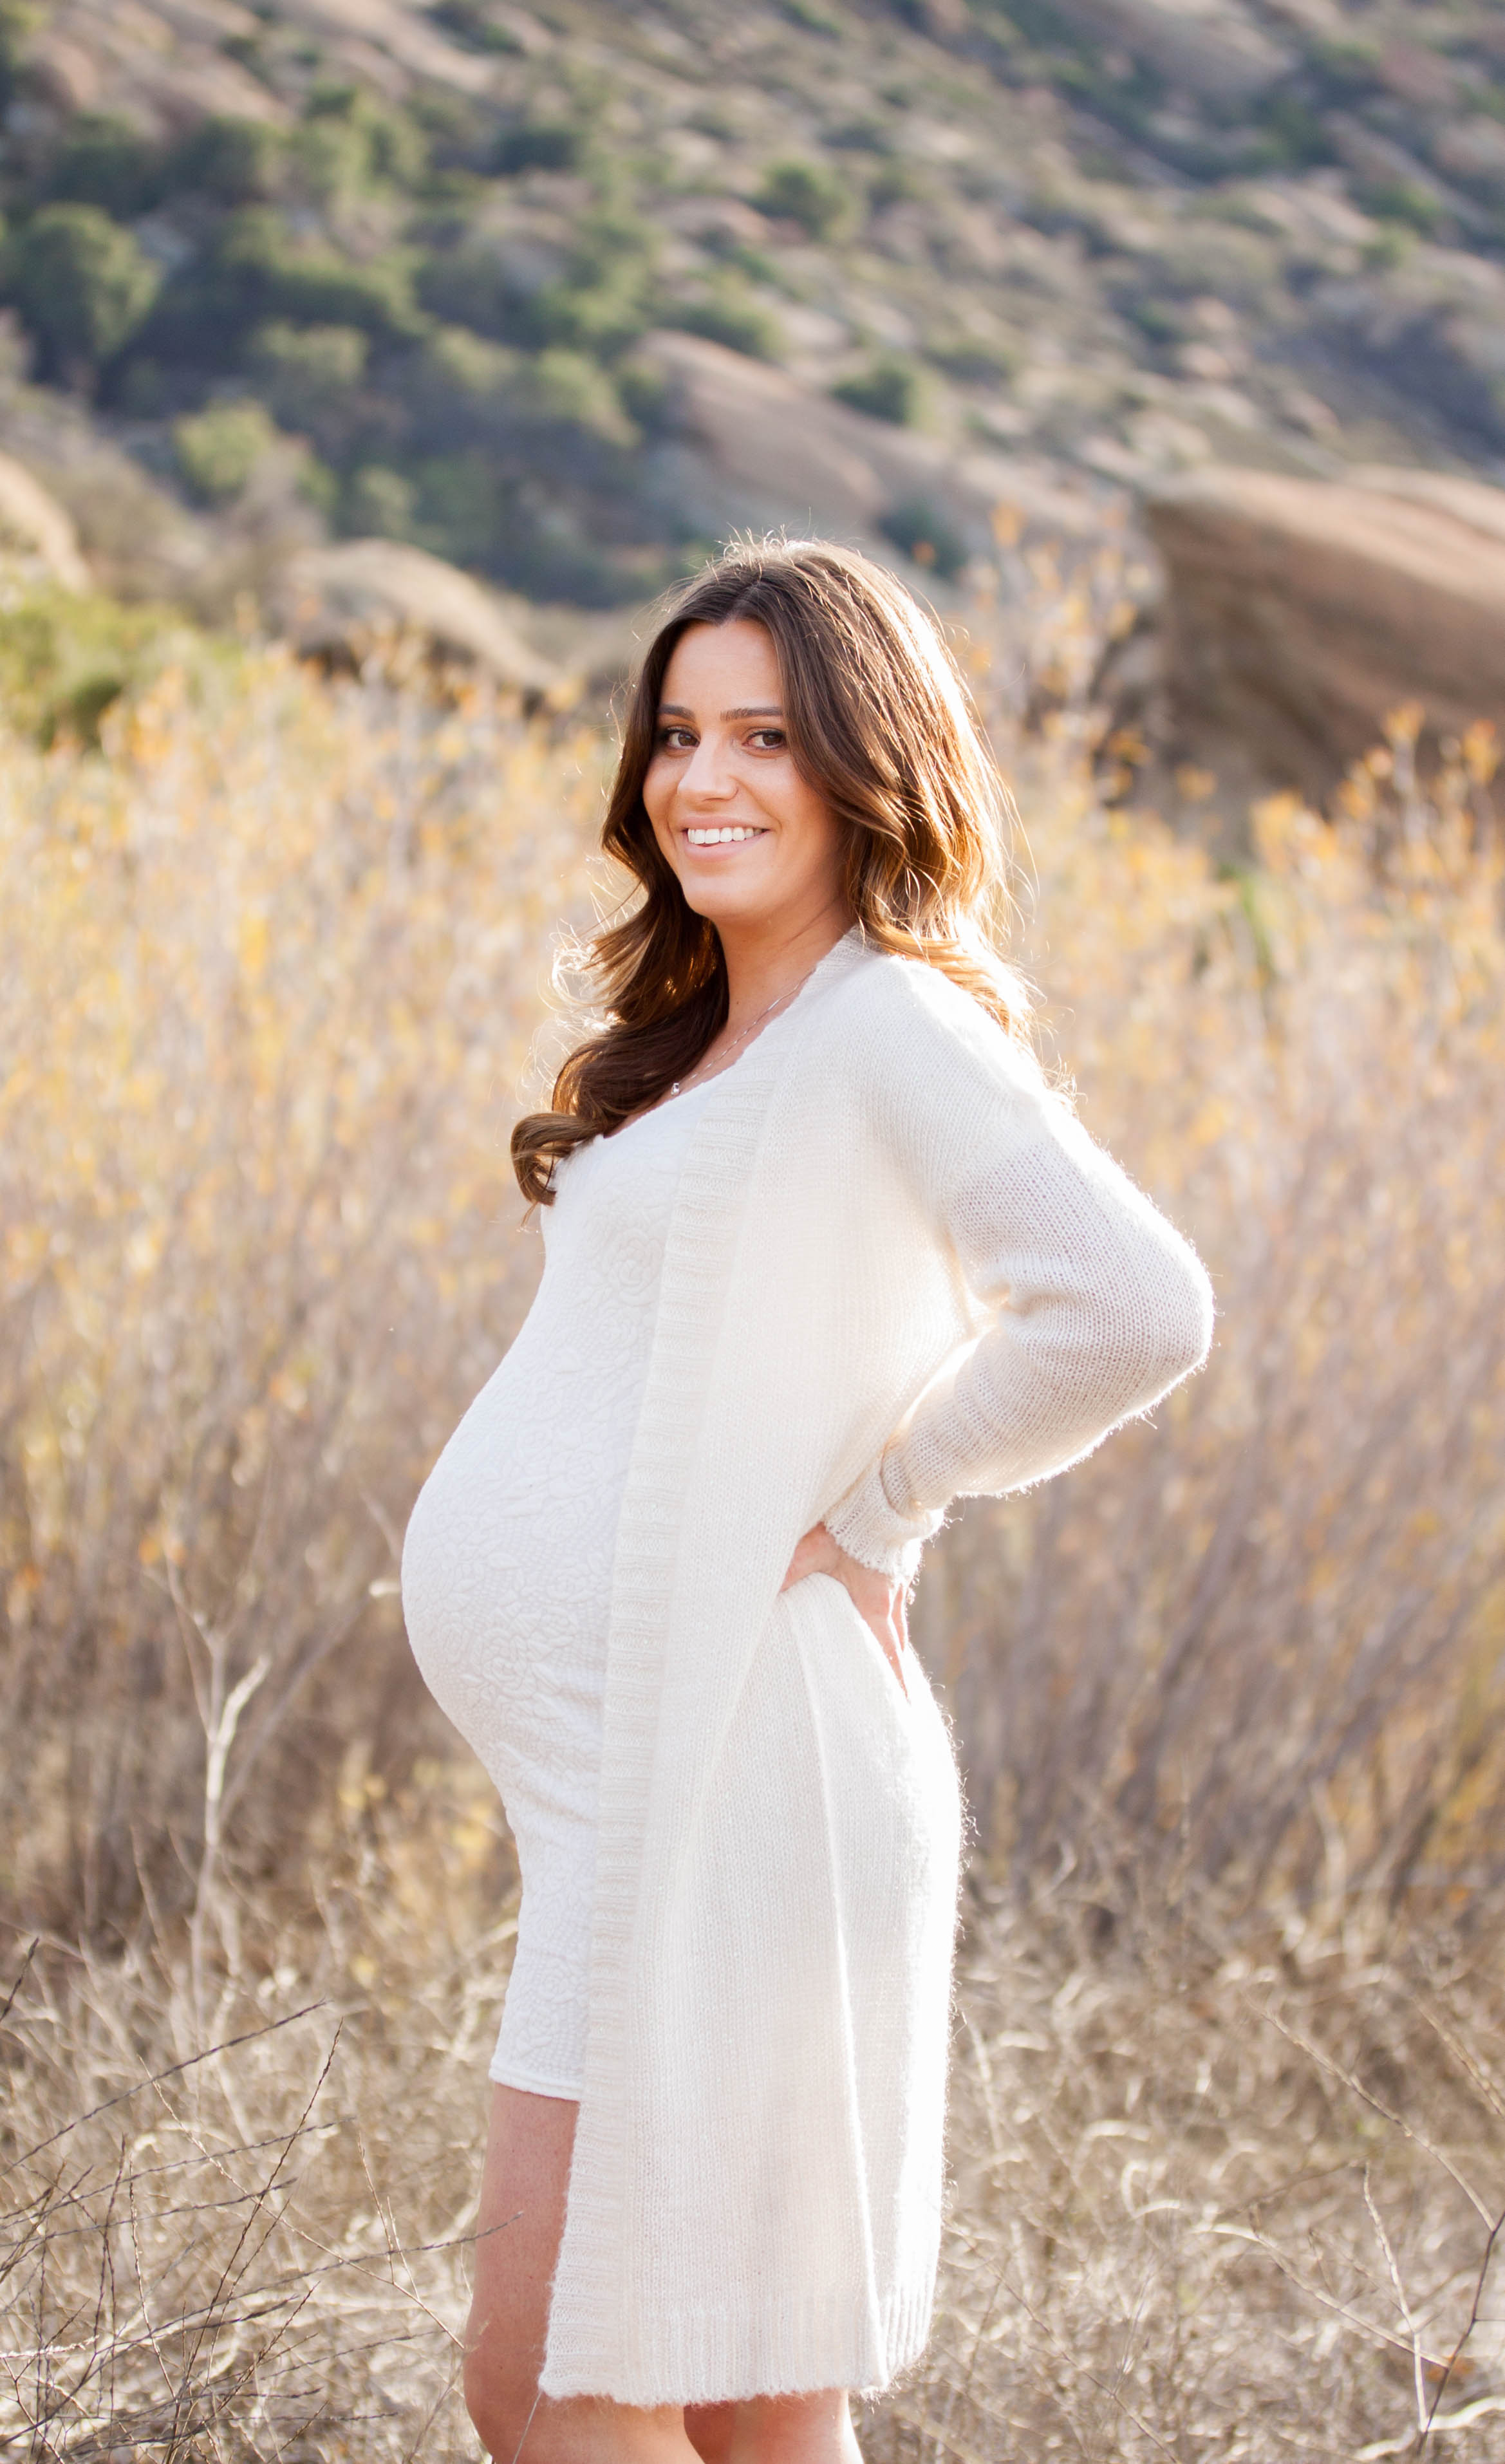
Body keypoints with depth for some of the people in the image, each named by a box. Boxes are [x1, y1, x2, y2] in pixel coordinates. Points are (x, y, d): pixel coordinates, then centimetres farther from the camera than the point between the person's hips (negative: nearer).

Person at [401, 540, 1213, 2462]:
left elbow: (1135, 1312, -27)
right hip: (617, 1779, 9)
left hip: (717, 1783, -9)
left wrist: (873, 1510, -14)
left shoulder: (893, 1026, -12)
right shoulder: (706, 1042, 16)